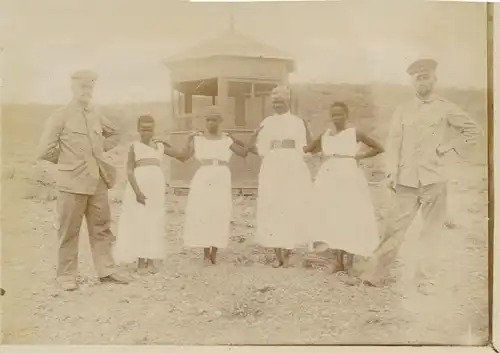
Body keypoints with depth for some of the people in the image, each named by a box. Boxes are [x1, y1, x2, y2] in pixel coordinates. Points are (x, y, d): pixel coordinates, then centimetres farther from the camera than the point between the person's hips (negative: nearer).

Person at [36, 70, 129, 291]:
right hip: (72, 183, -5)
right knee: (69, 232, 3)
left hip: (98, 182, 5)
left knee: (101, 228, 9)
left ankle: (106, 271, 19)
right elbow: (44, 151, -8)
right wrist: (68, 162, 2)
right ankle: (66, 276, 14)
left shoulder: (96, 116, 10)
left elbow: (114, 135, 27)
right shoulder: (60, 116, -5)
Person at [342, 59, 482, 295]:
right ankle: (373, 275, 7)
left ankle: (425, 280, 14)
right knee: (395, 228, 2)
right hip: (406, 180, 1)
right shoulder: (402, 111, 8)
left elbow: (473, 130, 10)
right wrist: (391, 174, -5)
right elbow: (393, 144, 3)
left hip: (434, 179, 0)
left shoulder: (445, 109, 4)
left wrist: (449, 146, -1)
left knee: (431, 231, 4)